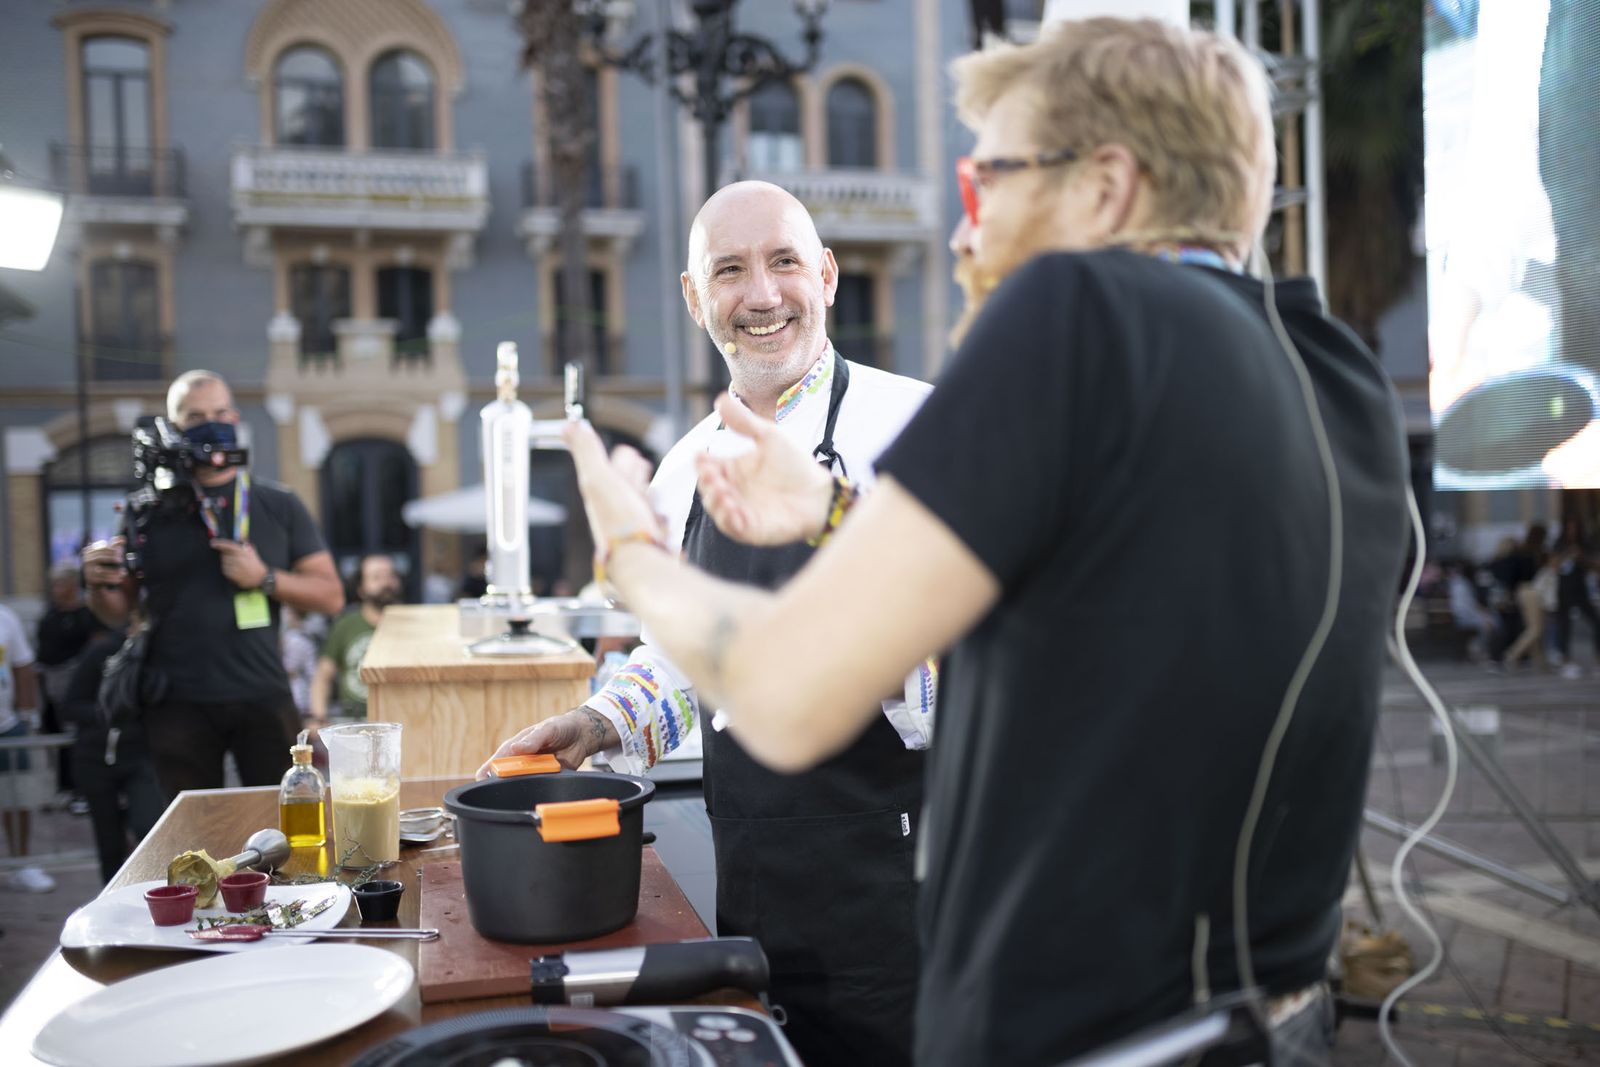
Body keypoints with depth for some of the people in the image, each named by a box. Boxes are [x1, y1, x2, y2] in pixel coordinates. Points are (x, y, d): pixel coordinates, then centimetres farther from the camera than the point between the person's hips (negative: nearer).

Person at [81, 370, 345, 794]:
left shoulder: (278, 505, 5)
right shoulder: (149, 510, 5)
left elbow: (330, 595, 3)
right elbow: (118, 614, 8)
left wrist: (265, 579, -12)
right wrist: (98, 585, -13)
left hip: (263, 697, 0)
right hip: (178, 705, 0)